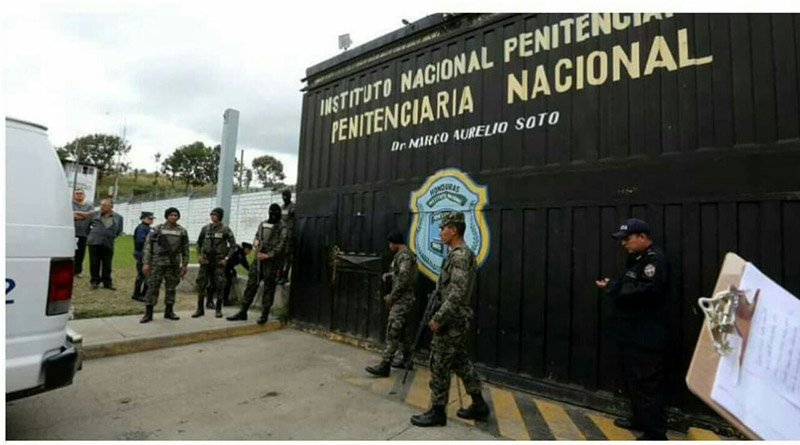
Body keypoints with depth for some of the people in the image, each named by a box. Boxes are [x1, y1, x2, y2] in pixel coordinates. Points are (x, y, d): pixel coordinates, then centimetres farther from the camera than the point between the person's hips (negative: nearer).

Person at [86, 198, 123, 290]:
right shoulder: (94, 214, 3)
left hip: (108, 244, 0)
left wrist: (110, 237, 10)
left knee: (107, 265, 5)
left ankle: (107, 282, 14)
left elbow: (119, 231, 13)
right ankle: (95, 281, 17)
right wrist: (92, 235, 12)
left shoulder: (118, 218, 4)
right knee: (94, 264, 5)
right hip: (94, 243, 0)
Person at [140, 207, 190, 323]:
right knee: (153, 287, 0)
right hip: (157, 263, -2)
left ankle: (169, 311, 20)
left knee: (171, 287, 8)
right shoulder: (158, 229, -1)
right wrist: (146, 263, -6)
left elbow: (185, 249, 8)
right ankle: (148, 313, 9)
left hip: (173, 264, 2)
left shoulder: (182, 231, 5)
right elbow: (148, 245, -1)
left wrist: (184, 265, 5)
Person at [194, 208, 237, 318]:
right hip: (205, 260, 3)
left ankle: (218, 309, 12)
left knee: (219, 285, 0)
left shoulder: (225, 229, -3)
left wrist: (226, 258, -7)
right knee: (201, 283, 2)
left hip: (219, 261, -3)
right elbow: (199, 242, 18)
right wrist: (199, 254, 6)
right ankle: (200, 309, 14)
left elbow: (233, 245, -1)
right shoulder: (205, 228, 7)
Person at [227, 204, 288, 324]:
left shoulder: (282, 228, -5)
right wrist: (256, 241, 4)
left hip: (271, 261, -6)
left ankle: (264, 314, 11)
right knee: (251, 285, 8)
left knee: (268, 288, 1)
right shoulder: (263, 224, 15)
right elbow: (257, 235, 27)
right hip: (258, 259, 6)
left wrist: (268, 255, -16)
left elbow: (282, 245, -12)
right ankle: (243, 312, 16)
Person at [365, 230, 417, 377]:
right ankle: (408, 358, 28)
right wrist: (389, 274, 13)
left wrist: (391, 296, -15)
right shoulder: (404, 255, 16)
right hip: (401, 299, 11)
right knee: (399, 331, 17)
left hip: (402, 300, -11)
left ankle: (384, 365, -8)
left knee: (392, 332, -10)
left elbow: (403, 278, -23)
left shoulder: (404, 255, -16)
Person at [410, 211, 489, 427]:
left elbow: (456, 294, -26)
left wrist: (438, 318, -20)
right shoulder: (460, 254, 12)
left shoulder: (460, 256, -20)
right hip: (457, 319, 10)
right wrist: (439, 315, 17)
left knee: (440, 365, 2)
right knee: (460, 362, 18)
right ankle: (478, 405, 29)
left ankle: (437, 411, 16)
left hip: (450, 321, -10)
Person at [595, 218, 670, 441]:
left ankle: (655, 432, 8)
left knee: (647, 382, -3)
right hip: (632, 332, 10)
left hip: (646, 336, -10)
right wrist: (613, 286, 0)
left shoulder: (655, 259, -16)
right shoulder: (636, 258, 15)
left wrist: (613, 287, -19)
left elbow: (646, 292, -28)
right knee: (633, 379, 19)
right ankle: (640, 420, 34)